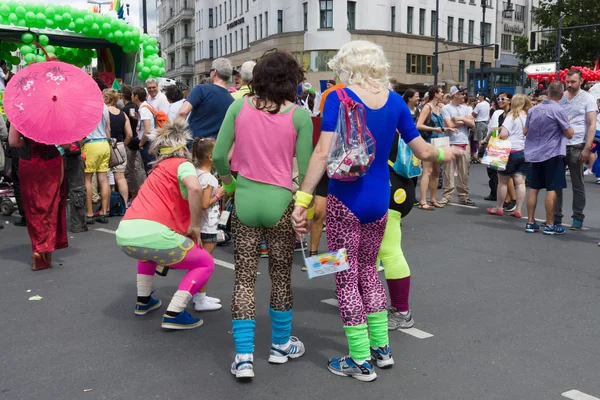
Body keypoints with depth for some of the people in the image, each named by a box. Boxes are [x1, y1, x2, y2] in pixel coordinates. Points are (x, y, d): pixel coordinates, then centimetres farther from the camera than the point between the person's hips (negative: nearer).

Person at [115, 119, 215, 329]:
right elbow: (195, 189, -15)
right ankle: (173, 314, 2)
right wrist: (195, 226, -6)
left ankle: (143, 301, 37)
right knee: (206, 263, 12)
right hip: (153, 235, -7)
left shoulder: (158, 170, 28)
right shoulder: (183, 164, 7)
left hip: (124, 235, 8)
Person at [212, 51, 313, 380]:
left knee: (244, 278, 8)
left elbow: (218, 156, -2)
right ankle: (280, 345, 31)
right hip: (279, 203, -1)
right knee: (281, 276, 16)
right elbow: (304, 170, -6)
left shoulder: (239, 106, -1)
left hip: (244, 201, 1)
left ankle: (243, 357, 9)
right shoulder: (299, 115, -6)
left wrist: (228, 182, 16)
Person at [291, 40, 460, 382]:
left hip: (345, 199, -5)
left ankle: (361, 361, 16)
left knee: (346, 278, 7)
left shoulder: (339, 98, -10)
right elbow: (423, 151, 9)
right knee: (368, 270, 22)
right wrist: (444, 153, 31)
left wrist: (302, 201, -19)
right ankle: (381, 347, 29)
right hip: (379, 200, 5)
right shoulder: (395, 100, 3)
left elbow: (323, 154, -20)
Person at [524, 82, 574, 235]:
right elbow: (569, 134, -8)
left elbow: (525, 132, 12)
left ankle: (530, 222, 13)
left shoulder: (533, 110, 5)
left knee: (534, 188, 10)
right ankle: (550, 225, 3)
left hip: (535, 153, 6)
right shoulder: (559, 111, -12)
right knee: (551, 190, -1)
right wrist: (568, 123, 10)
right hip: (552, 154, -6)